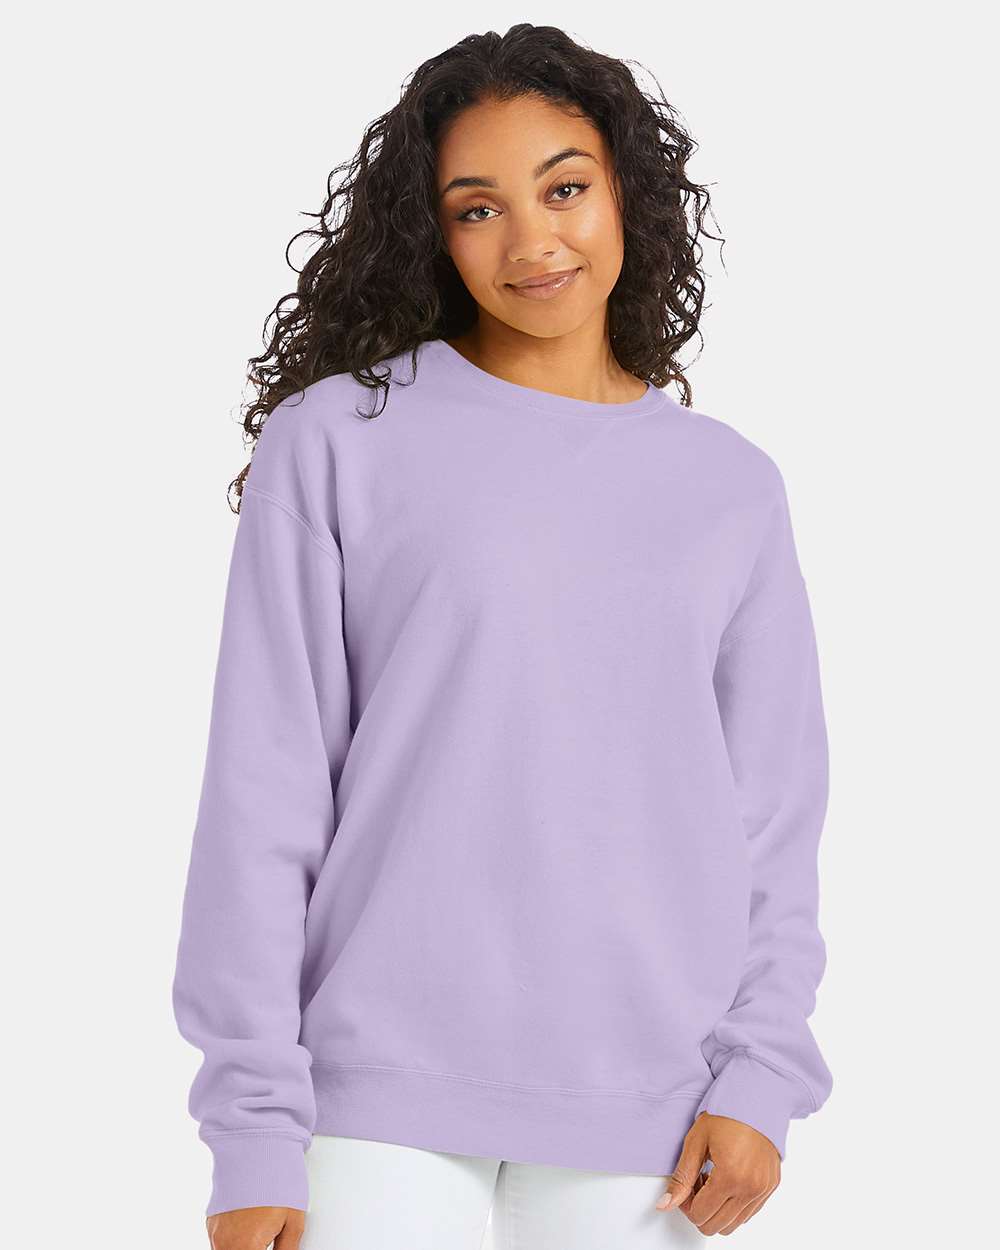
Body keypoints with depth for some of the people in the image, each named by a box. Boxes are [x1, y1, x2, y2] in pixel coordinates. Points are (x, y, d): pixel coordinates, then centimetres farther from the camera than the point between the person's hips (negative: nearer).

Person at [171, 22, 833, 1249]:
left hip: (643, 1114, 2)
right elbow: (264, 794, -3)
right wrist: (254, 1127, -6)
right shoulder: (337, 442, 0)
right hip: (385, 1099, -2)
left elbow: (773, 813, 9)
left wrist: (762, 1075, -2)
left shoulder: (732, 488, 9)